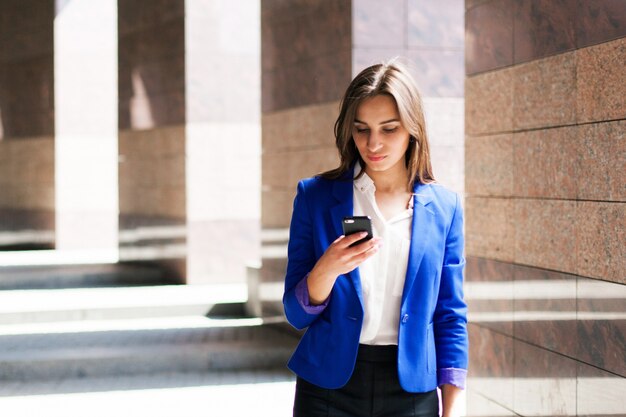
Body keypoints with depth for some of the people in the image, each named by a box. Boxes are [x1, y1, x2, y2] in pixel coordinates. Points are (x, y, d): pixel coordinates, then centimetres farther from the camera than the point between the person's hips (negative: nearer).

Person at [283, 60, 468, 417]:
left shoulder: (443, 207, 2)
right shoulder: (316, 196, -2)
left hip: (411, 388, 1)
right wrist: (328, 269, -22)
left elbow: (451, 316, 4)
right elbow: (297, 314, -2)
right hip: (330, 386, -1)